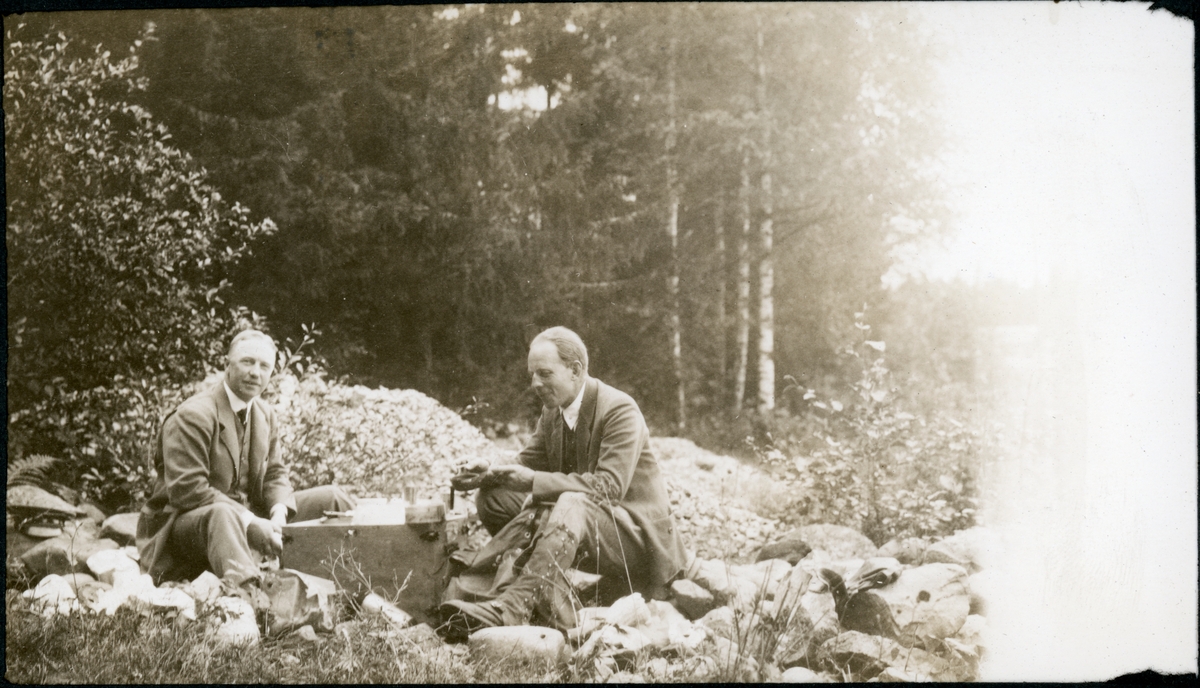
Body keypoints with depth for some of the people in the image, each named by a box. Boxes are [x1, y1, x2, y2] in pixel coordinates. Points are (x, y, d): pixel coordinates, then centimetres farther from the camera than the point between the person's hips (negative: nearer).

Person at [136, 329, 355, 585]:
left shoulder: (265, 415, 12)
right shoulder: (192, 416, -16)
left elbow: (275, 474, 12)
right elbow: (187, 489, -24)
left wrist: (279, 514, -12)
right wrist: (249, 523, -28)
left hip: (249, 514, 8)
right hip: (185, 521, -8)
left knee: (332, 498, 2)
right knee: (223, 514, -44)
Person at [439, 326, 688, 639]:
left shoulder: (619, 410, -16)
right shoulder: (552, 411, 8)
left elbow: (609, 486, -27)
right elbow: (527, 463, 9)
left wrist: (534, 481, -34)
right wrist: (489, 474, -15)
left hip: (636, 534, -8)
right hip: (580, 525, 8)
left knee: (571, 504, -40)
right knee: (492, 499, -8)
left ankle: (509, 609, -52)